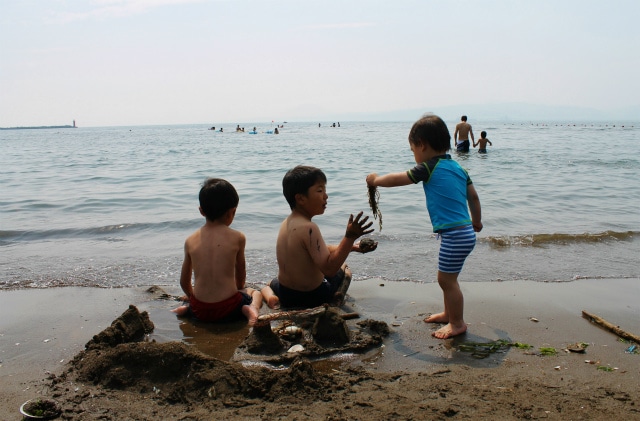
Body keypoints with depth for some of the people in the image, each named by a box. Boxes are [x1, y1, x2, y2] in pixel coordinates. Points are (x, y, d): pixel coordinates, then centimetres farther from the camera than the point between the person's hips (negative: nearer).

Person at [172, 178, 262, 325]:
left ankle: (188, 308, 6)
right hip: (228, 310, -3)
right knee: (254, 293, 27)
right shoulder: (237, 238, -5)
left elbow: (184, 281, 10)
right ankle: (251, 308, -3)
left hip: (200, 311, 3)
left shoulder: (190, 241, 1)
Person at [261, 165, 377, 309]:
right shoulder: (308, 228, -29)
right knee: (344, 269, 21)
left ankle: (268, 291, 15)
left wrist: (351, 247, 5)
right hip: (310, 297, -6)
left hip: (284, 292, 6)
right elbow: (329, 269, -32)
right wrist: (350, 237, -36)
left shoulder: (288, 221, 0)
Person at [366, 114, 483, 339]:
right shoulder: (457, 167, 12)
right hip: (466, 231, 9)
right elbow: (473, 196, 18)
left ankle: (458, 323, 15)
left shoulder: (429, 168, -12)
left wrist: (376, 180, 12)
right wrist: (476, 221, 32)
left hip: (455, 235, -9)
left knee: (447, 279, 4)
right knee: (447, 277, 22)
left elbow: (397, 179, -5)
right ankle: (449, 313, 36)